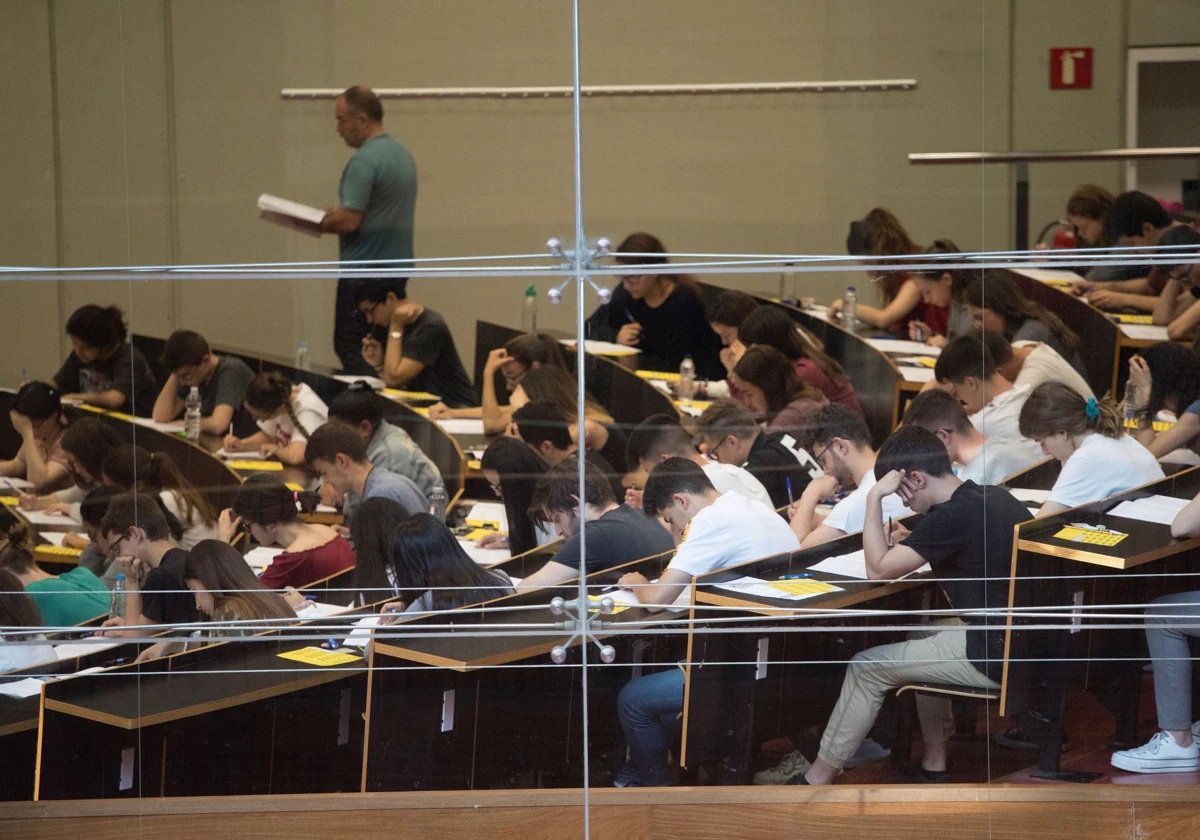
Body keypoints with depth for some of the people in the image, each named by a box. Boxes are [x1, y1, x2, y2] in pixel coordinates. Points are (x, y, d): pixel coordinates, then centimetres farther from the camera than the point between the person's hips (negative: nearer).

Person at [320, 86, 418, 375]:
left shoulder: (364, 161, -18)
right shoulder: (403, 154, 12)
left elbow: (349, 222, -22)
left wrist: (318, 223, -3)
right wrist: (338, 213, 18)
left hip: (365, 270, -9)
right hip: (398, 267, 9)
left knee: (351, 350, -4)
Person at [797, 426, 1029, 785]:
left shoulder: (950, 517, -19)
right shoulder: (997, 497, 9)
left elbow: (878, 570, -15)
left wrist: (874, 498, -10)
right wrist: (911, 543, 14)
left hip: (995, 655, -9)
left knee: (868, 667, 2)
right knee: (923, 636, 31)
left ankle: (817, 781, 13)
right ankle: (933, 766, 30)